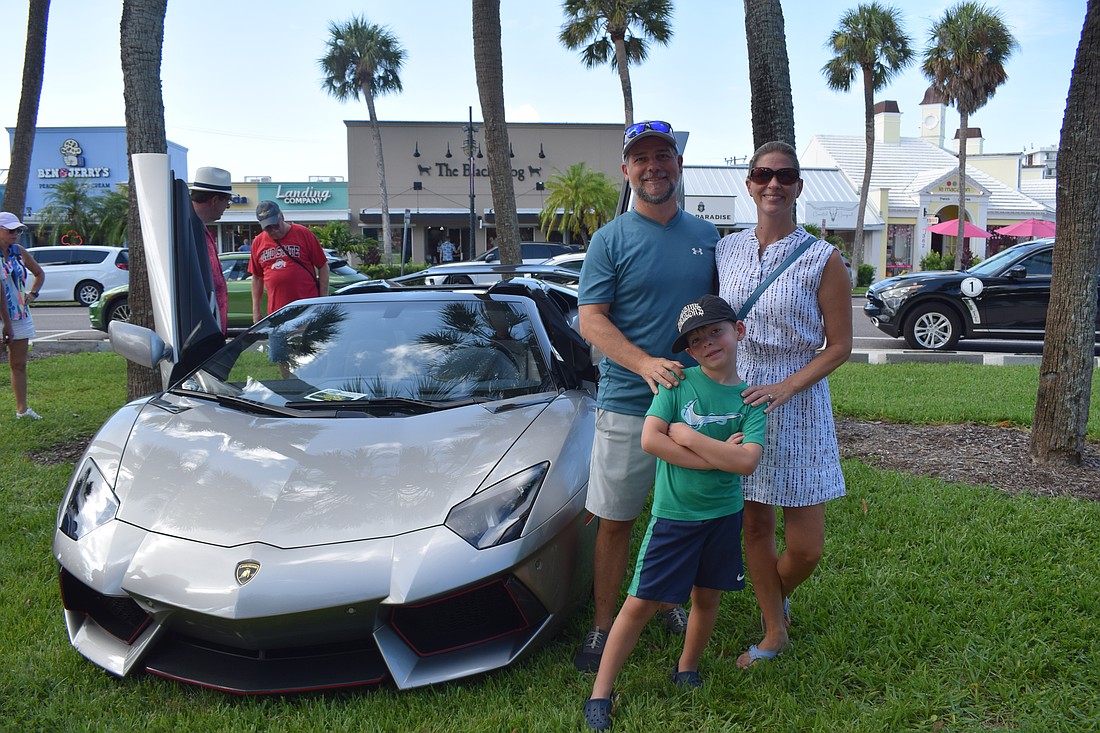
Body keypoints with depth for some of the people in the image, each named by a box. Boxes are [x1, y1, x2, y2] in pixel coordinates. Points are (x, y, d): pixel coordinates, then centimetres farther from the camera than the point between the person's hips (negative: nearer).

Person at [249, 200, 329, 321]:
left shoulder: (303, 234, 0)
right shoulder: (258, 243, 10)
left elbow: (323, 267, 0)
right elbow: (257, 278, 15)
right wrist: (256, 310, 11)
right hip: (276, 312, 3)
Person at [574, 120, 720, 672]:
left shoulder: (707, 236, 10)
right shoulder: (610, 240, -2)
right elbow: (590, 320, -8)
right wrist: (645, 363, -23)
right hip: (627, 404, -3)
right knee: (615, 520, 3)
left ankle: (674, 603, 36)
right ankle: (603, 625, 17)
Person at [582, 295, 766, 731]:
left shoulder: (750, 399, -4)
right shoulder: (679, 382, -7)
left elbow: (746, 461, -18)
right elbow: (650, 440, -18)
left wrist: (687, 435, -17)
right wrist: (717, 457, -18)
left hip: (723, 515, 3)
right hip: (672, 514, -2)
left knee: (707, 597, 16)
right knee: (640, 604, -1)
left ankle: (686, 671, 41)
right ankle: (600, 694, 9)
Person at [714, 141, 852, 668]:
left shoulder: (822, 260, -6)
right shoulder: (725, 250, 5)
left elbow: (839, 346, -5)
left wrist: (786, 387, -18)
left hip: (797, 406, -3)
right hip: (736, 401, 3)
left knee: (805, 547, 0)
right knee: (754, 526, 11)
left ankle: (777, 596, 35)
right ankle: (774, 632, 30)